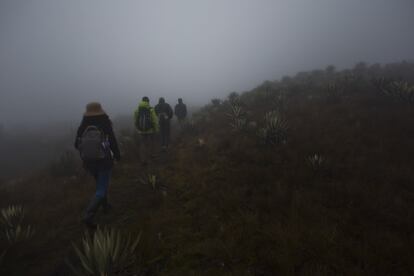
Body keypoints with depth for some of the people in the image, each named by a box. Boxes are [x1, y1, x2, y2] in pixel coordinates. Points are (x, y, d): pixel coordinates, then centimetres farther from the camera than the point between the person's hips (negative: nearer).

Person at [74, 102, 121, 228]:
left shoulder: (82, 127, -8)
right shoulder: (106, 127, -17)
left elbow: (77, 145, -1)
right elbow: (113, 144, -11)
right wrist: (117, 155, 7)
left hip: (89, 162, 4)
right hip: (104, 162, -4)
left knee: (101, 183, 27)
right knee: (101, 189, 3)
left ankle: (105, 205, 41)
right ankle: (88, 216, -10)